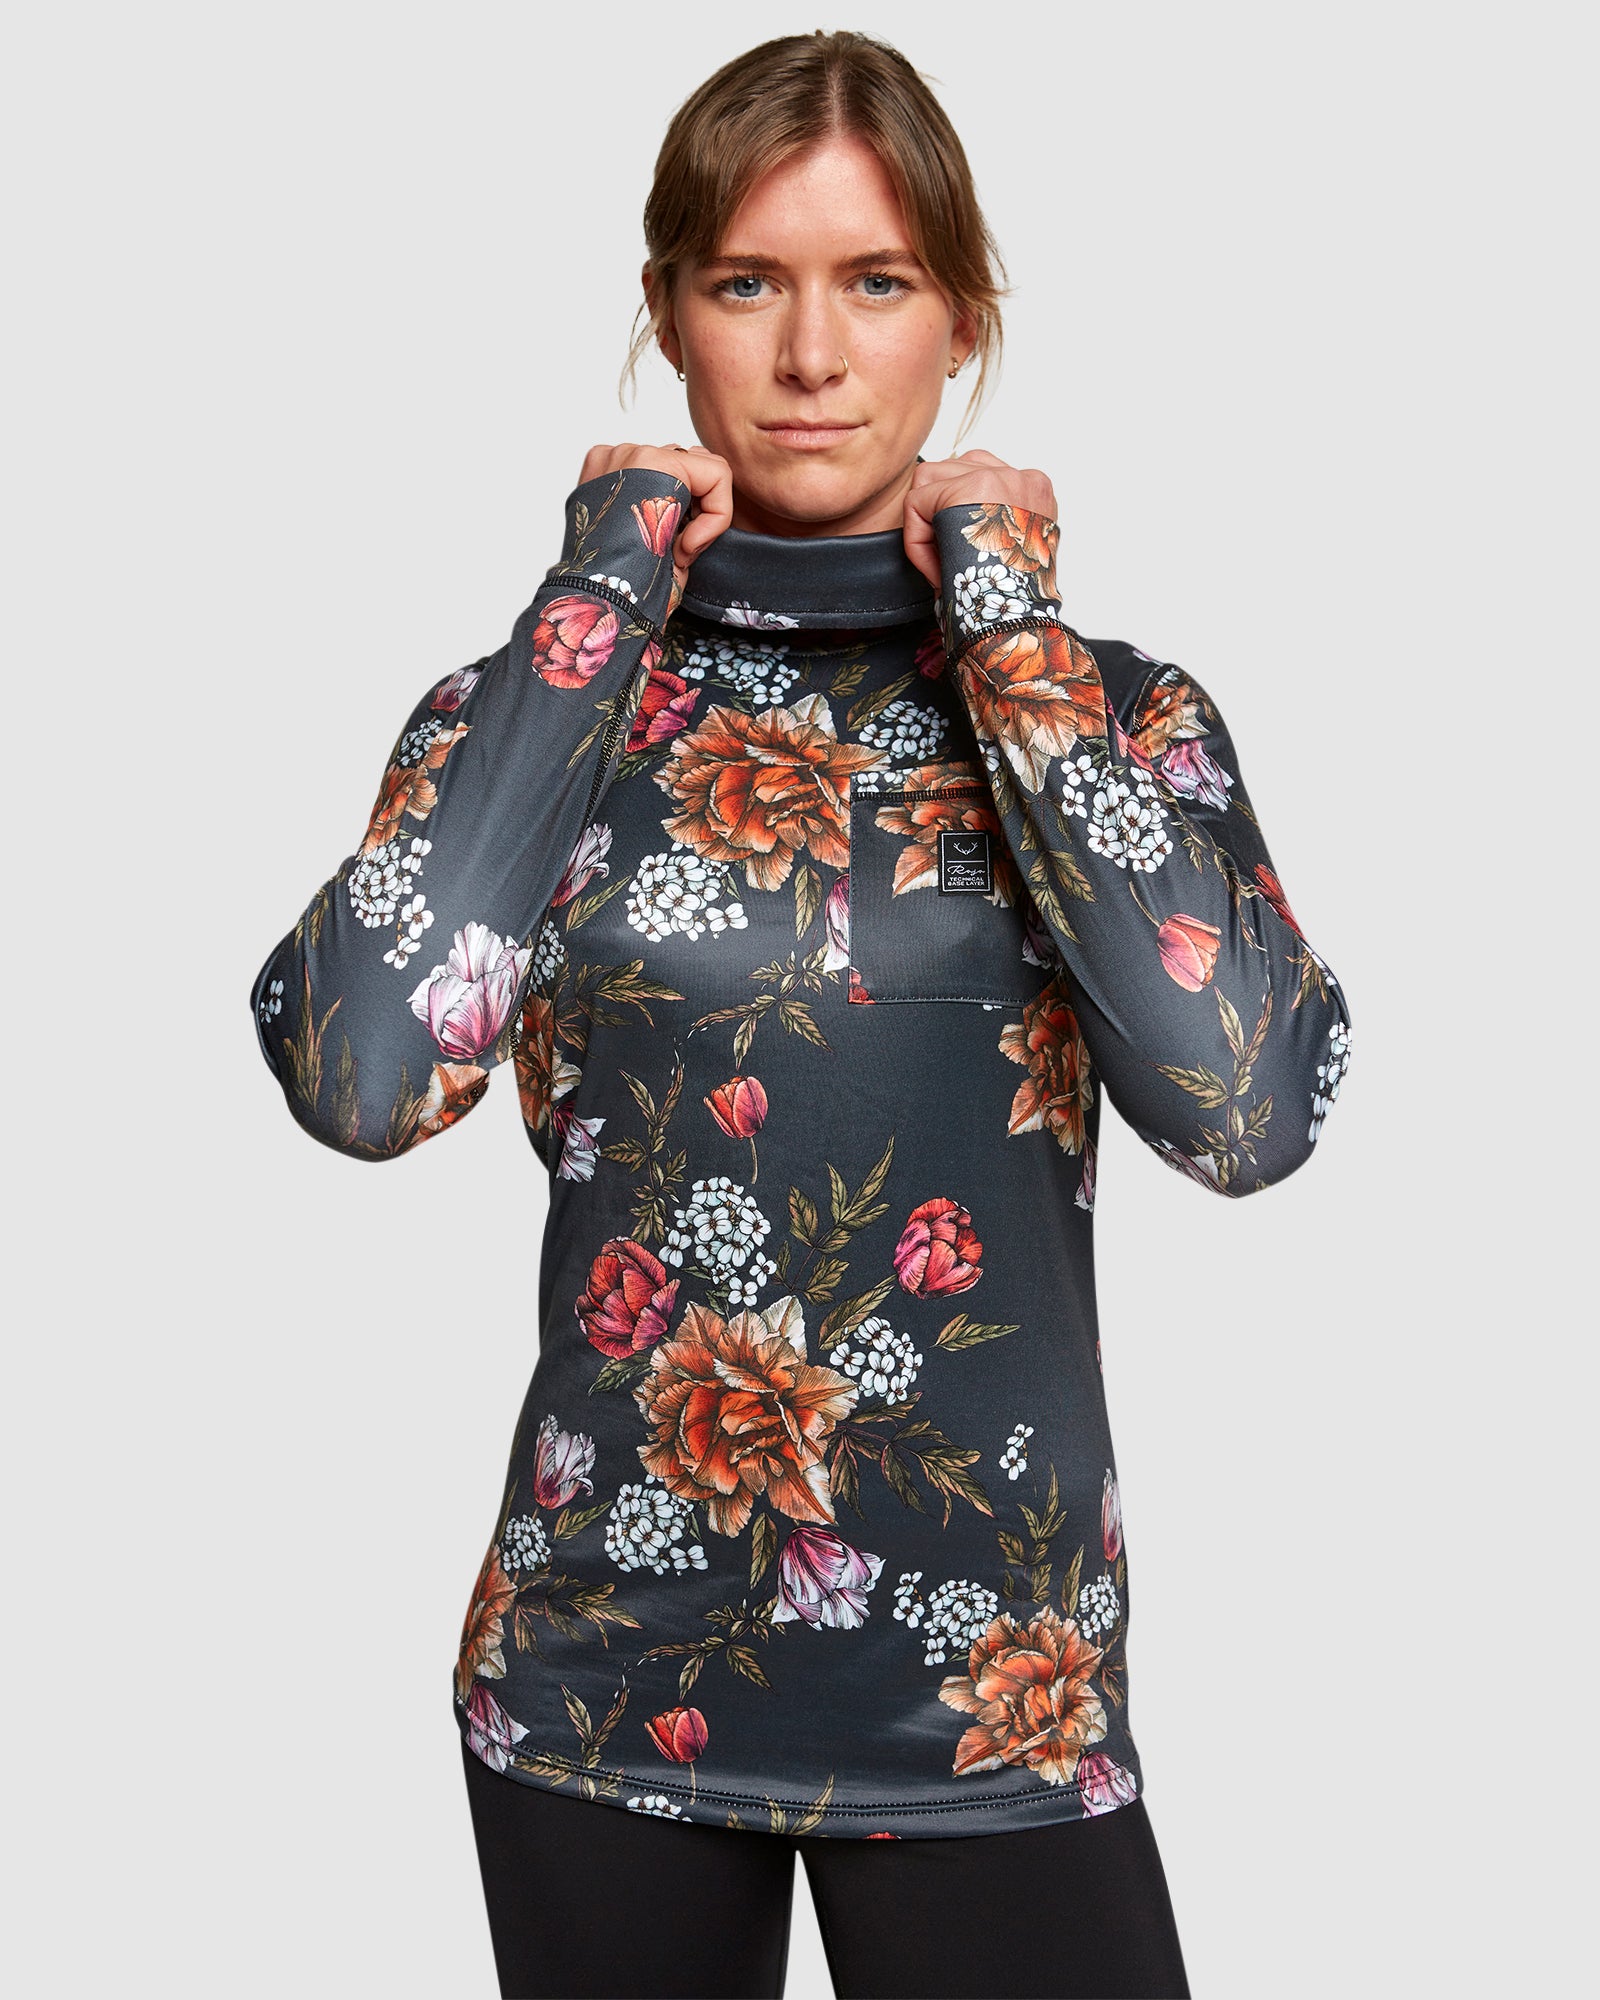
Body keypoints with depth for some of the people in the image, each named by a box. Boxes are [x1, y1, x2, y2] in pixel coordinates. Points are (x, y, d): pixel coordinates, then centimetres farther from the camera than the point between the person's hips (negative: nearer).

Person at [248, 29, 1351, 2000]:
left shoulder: (1108, 707, -1)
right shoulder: (542, 700, -1)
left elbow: (1244, 1107, -19)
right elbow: (359, 1078, -18)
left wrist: (1002, 632, -13)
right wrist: (599, 609, -12)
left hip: (993, 1694, 0)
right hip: (598, 1684, 1)